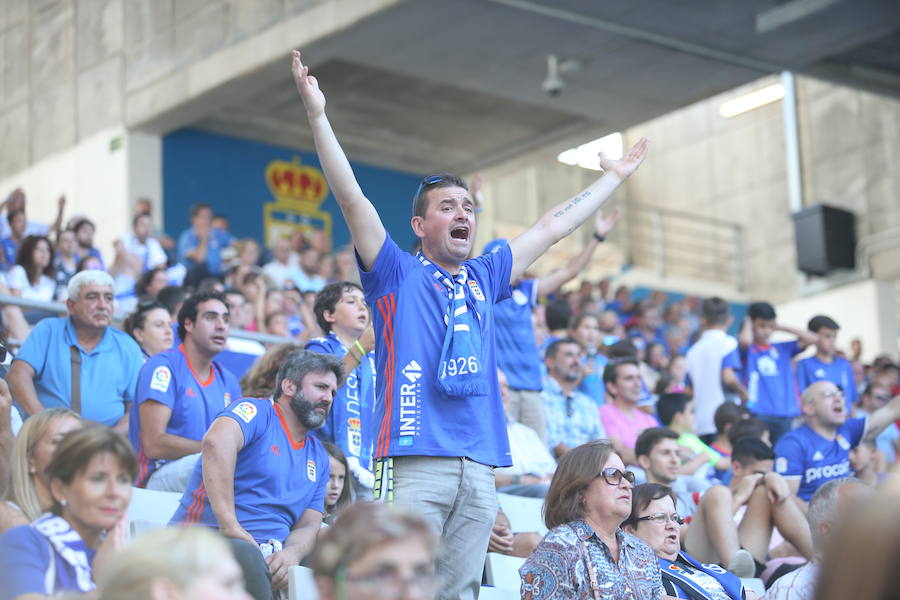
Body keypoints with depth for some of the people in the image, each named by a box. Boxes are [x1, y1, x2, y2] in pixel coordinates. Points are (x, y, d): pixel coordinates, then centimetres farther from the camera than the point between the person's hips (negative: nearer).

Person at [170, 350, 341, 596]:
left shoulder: (319, 457, 22)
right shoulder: (256, 411, 0)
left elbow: (308, 525, 13)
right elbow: (217, 442, -23)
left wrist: (291, 553, -13)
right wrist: (230, 527, -30)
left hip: (270, 556, 6)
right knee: (245, 556, -40)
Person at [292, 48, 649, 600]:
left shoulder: (483, 280, 21)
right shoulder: (397, 274, 7)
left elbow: (553, 228, 31)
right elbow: (352, 199, -3)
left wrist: (615, 177, 40)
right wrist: (318, 116, -11)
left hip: (479, 467, 5)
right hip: (415, 464, -5)